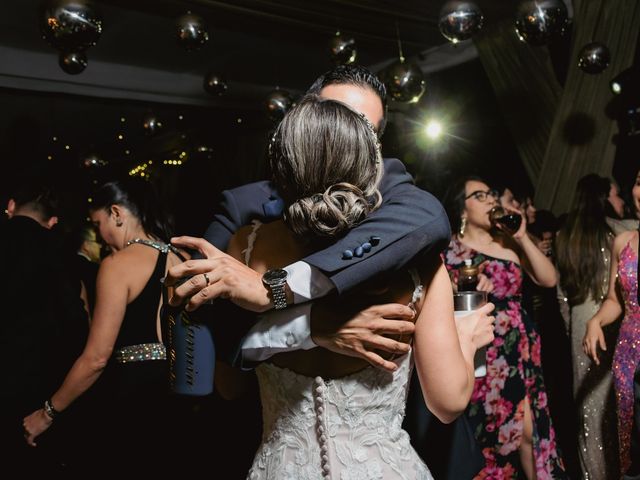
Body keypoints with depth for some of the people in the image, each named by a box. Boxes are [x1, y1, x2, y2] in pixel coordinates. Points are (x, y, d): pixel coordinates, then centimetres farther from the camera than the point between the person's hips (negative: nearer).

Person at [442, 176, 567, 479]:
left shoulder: (509, 243, 5)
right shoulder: (449, 252, -4)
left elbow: (548, 280, -3)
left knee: (529, 431, 5)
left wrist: (523, 238, -7)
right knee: (491, 433, 7)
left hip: (521, 347, 3)